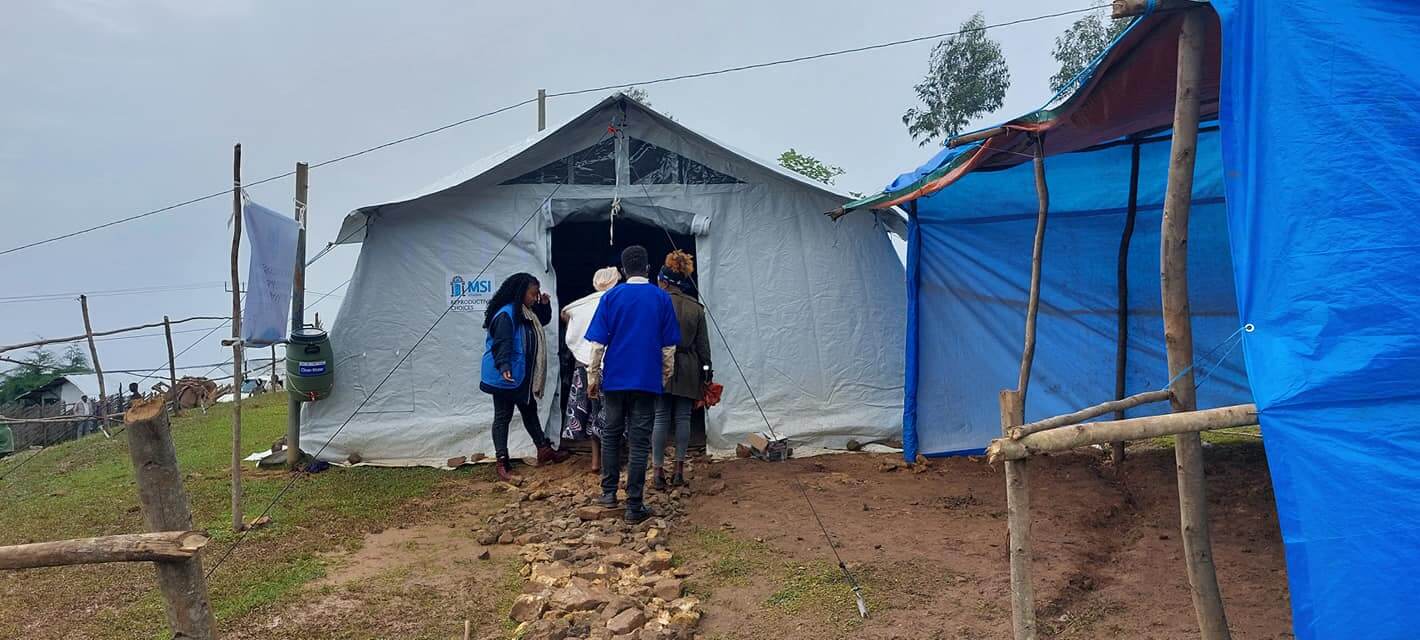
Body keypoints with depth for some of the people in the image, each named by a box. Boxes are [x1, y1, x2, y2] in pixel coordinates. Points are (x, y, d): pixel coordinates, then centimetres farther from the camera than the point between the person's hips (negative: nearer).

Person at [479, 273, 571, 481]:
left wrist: (544, 305, 8)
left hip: (523, 376, 10)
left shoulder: (526, 312, 10)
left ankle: (544, 449, 31)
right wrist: (504, 367, -41)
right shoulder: (505, 315, -20)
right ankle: (501, 463, 3)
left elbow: (543, 320, 27)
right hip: (505, 377, -10)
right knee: (503, 416, -2)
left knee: (530, 411, 19)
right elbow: (501, 344, -29)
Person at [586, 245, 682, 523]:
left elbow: (598, 343, -3)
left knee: (611, 435, 17)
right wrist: (665, 377, 13)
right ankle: (634, 506, 3)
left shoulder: (611, 297, -1)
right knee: (639, 442, 1)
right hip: (647, 380, -1)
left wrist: (593, 377, 5)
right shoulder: (662, 298, 0)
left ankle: (609, 492, 22)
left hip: (615, 378, 1)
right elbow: (669, 346, 2)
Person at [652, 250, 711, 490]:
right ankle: (679, 470, 13)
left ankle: (659, 471, 4)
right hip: (688, 370, 2)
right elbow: (703, 344, 6)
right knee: (683, 418, 9)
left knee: (660, 419, 3)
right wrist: (705, 371, 12)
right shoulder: (696, 308, 3)